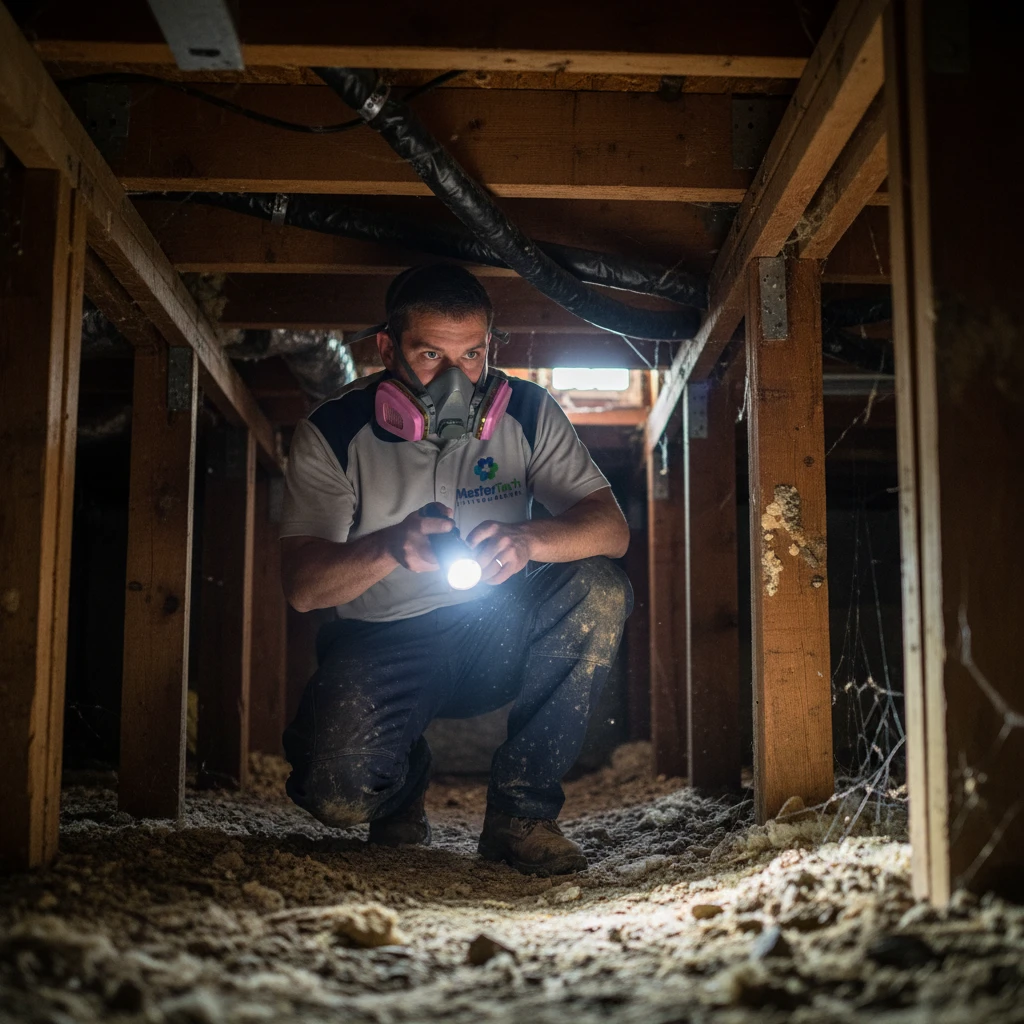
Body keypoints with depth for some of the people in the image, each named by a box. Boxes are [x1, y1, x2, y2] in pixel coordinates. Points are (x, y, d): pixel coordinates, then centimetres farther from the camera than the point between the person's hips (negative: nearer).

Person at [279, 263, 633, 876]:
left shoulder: (526, 412, -7)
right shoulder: (333, 434, -11)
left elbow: (611, 528, -14)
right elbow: (302, 586, -18)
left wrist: (529, 540, -36)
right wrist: (391, 547, -39)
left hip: (497, 639, 2)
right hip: (383, 641, -2)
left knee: (600, 590, -27)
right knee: (338, 793, -28)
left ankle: (522, 807, -14)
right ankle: (405, 774, 14)